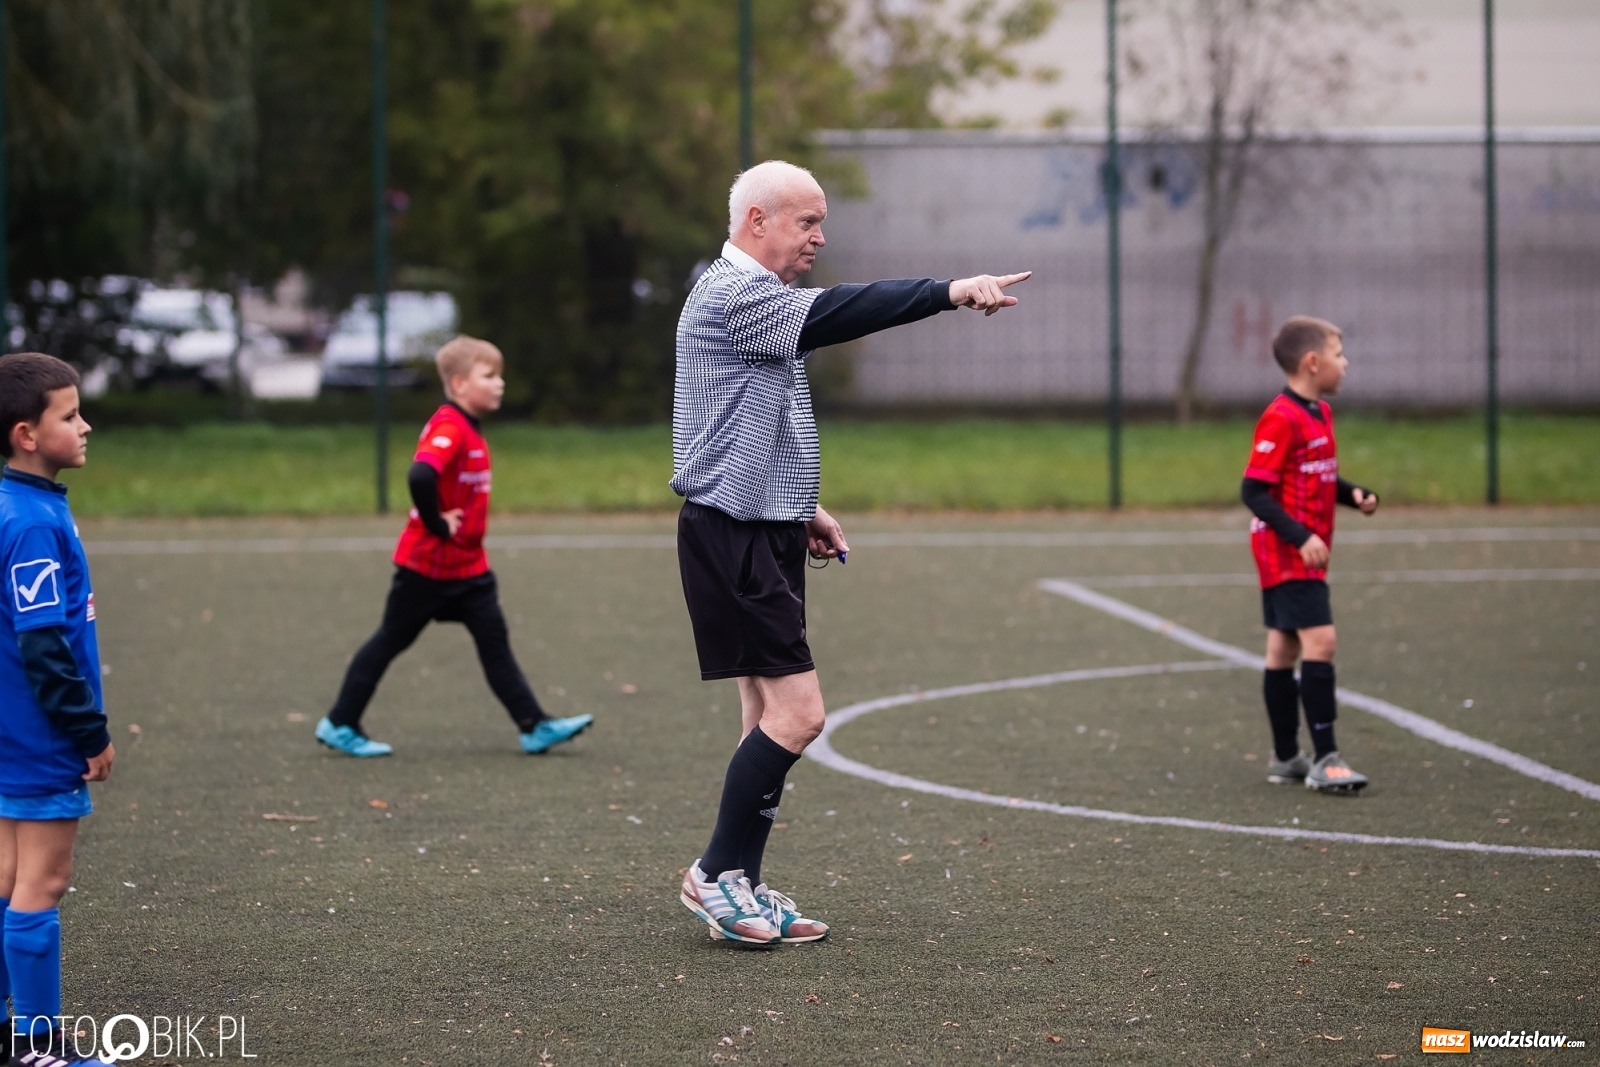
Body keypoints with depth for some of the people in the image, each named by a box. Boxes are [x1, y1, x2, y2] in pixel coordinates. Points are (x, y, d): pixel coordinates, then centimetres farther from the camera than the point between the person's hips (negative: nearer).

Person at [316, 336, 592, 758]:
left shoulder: (469, 429, 10)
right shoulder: (448, 429, -22)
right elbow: (420, 477, -38)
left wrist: (466, 523, 13)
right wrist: (437, 524, -26)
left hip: (468, 566, 8)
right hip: (428, 564, -8)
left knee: (494, 641, 3)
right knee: (391, 640, 3)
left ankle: (534, 727, 0)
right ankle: (339, 724, 15)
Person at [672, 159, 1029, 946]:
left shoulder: (758, 300, 20)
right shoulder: (729, 295, -14)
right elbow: (832, 315, -30)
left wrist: (802, 508, 21)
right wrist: (949, 292, -35)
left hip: (764, 533, 11)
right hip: (731, 536, -11)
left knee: (771, 718, 10)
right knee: (796, 711, -13)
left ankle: (739, 889, 14)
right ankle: (716, 874, -4)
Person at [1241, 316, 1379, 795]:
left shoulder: (1321, 413, 11)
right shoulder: (1281, 419, -18)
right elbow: (1254, 490, -21)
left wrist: (1353, 494, 2)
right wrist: (1301, 537, -26)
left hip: (1306, 555, 10)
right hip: (1287, 553, -10)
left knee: (1285, 647, 14)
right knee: (1320, 640, -15)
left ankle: (1286, 757, 19)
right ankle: (1325, 759, -15)